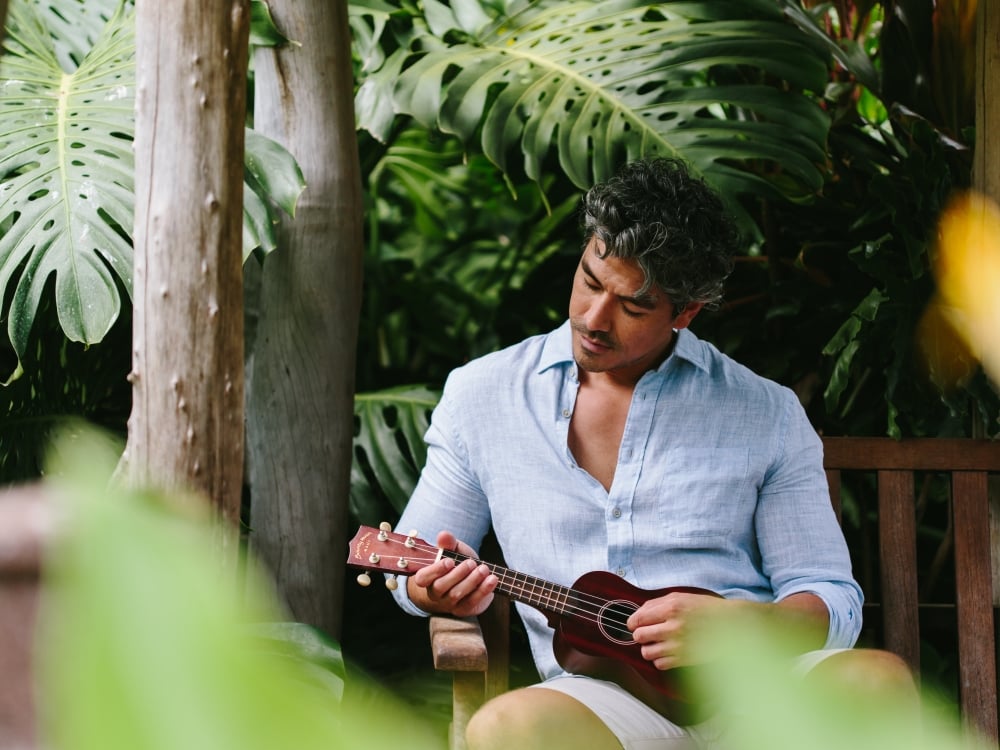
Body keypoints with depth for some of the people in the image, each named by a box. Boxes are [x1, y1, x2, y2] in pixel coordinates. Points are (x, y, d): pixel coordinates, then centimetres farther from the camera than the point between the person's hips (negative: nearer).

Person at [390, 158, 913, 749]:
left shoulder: (769, 416, 8)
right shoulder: (482, 396, 11)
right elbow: (410, 568, 19)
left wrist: (736, 625, -14)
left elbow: (831, 601, 8)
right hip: (600, 693, 0)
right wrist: (436, 589, -7)